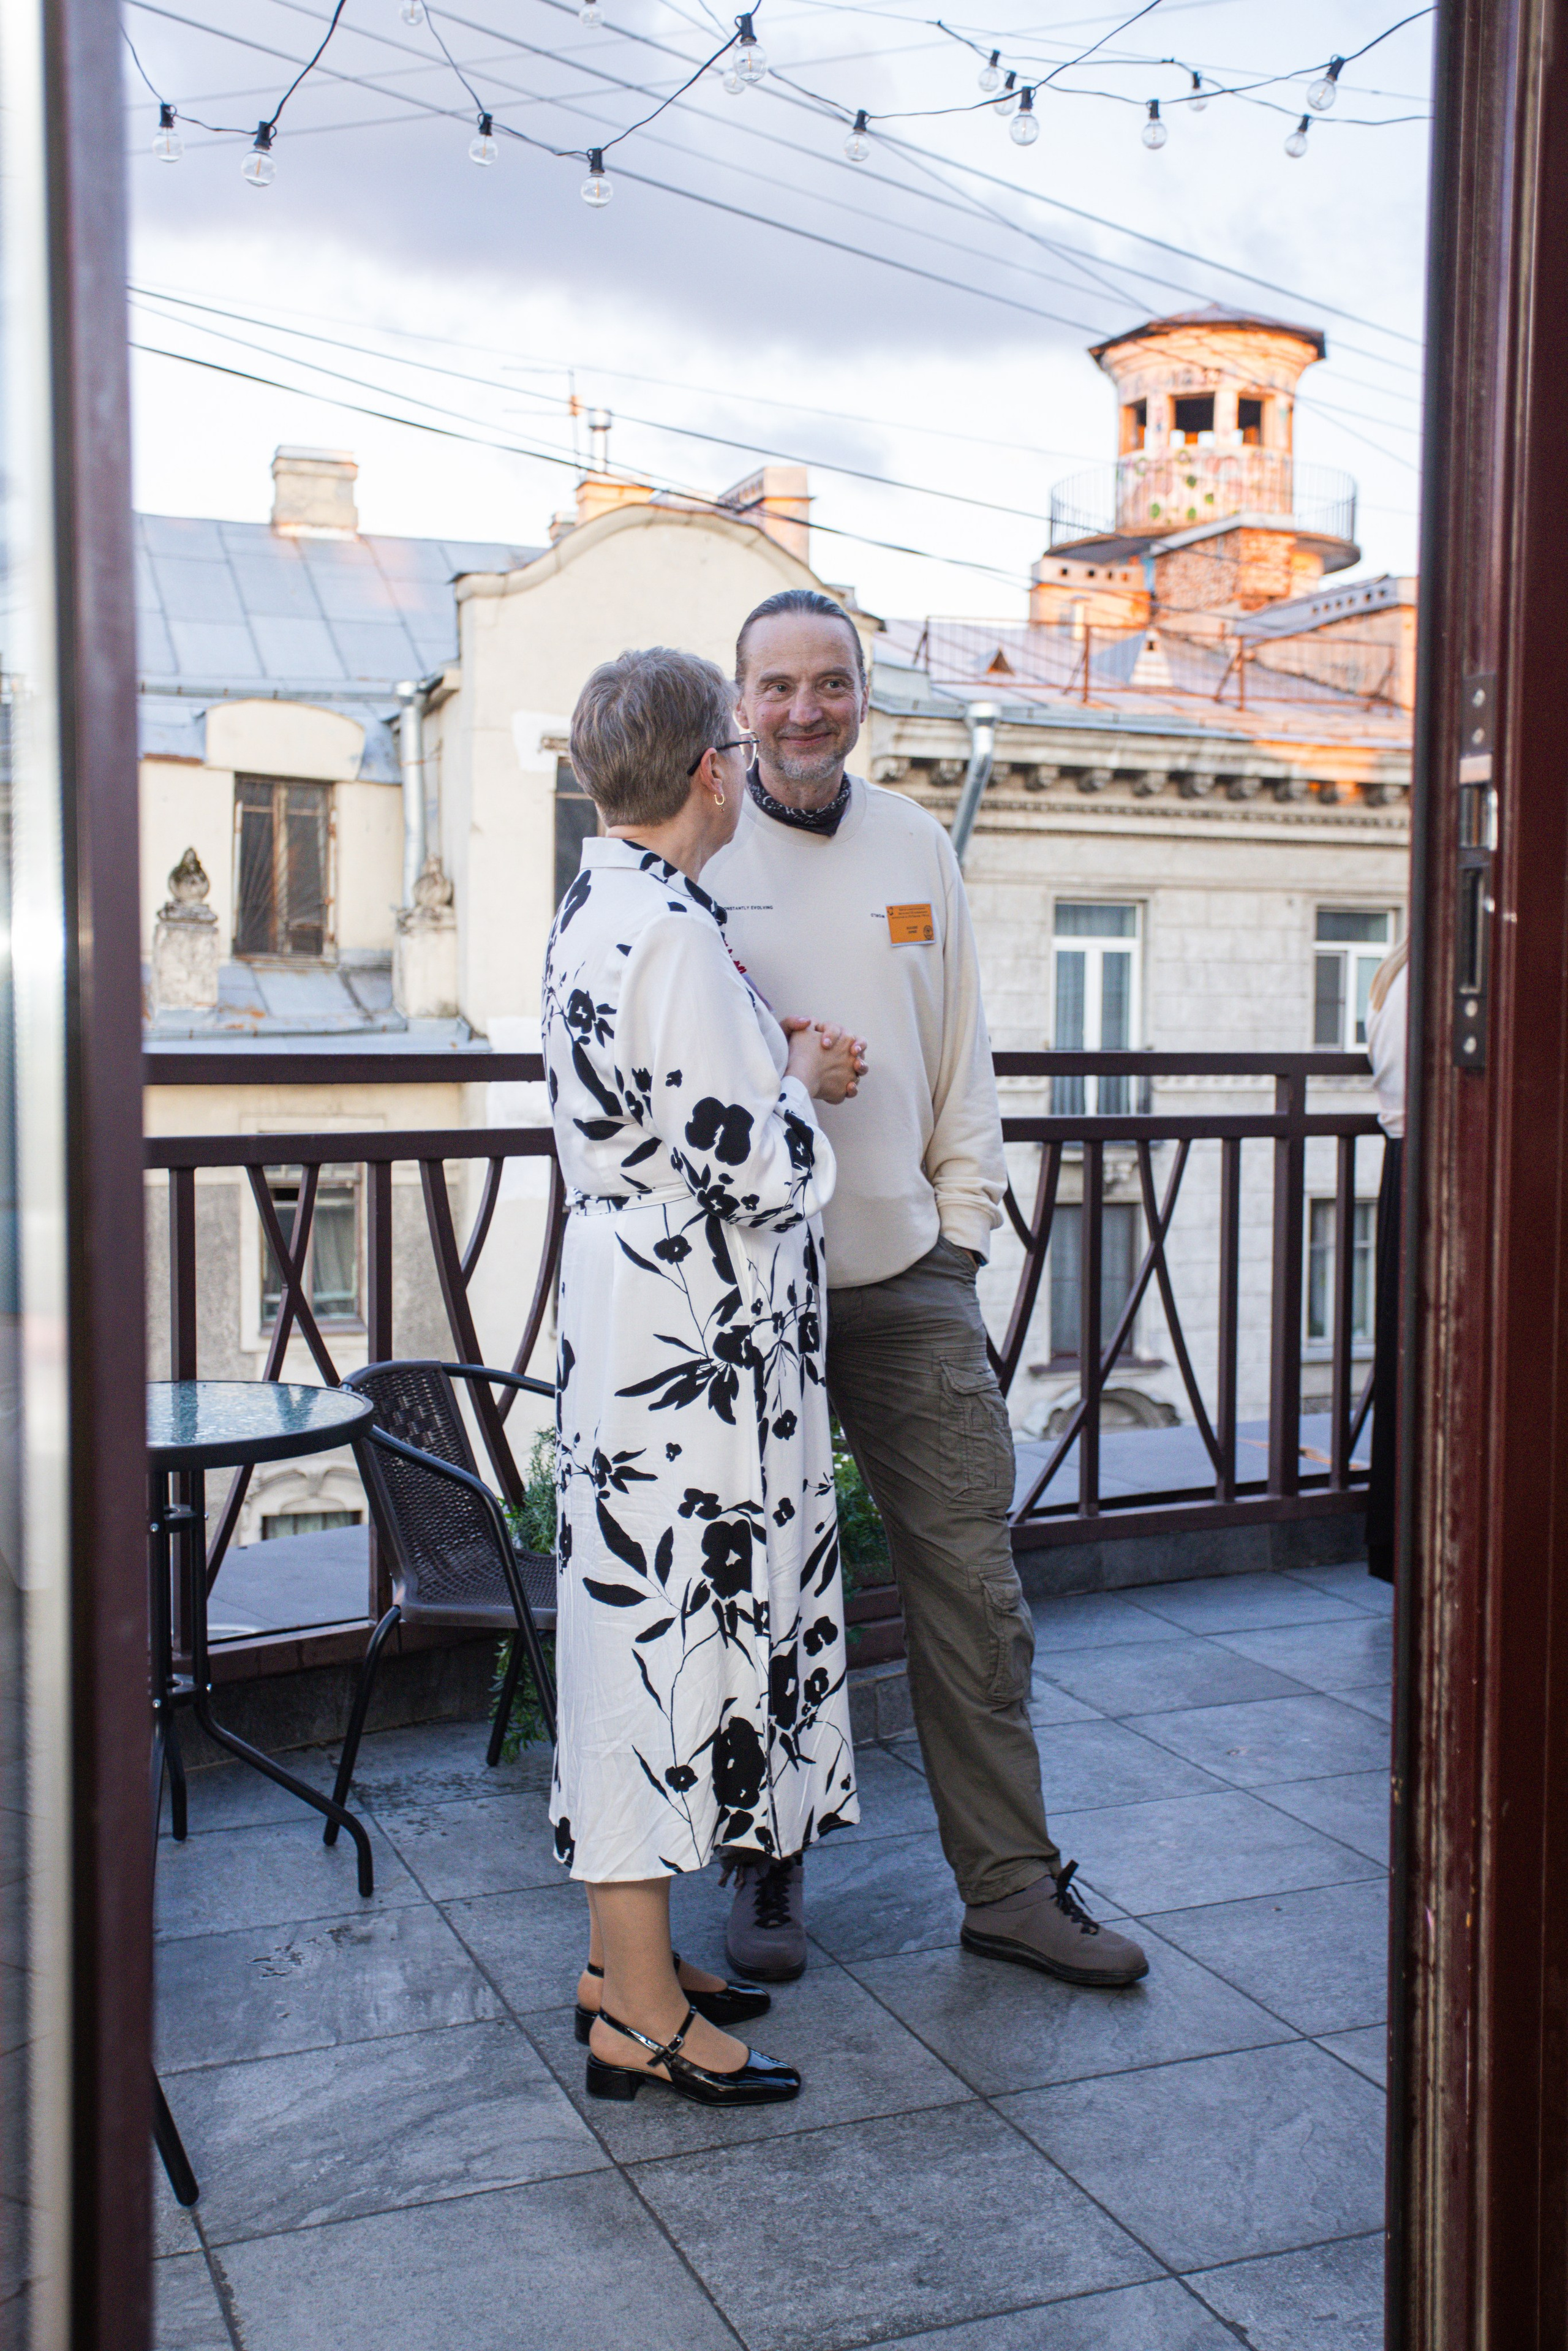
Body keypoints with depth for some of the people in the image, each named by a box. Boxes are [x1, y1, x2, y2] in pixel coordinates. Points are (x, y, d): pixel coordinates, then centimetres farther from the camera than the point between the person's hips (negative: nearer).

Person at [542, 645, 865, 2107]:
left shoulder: (595, 912, 11)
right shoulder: (670, 931, -20)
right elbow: (753, 1169, -21)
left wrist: (773, 1068, 12)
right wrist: (802, 1085, -3)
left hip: (633, 1317, 10)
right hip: (686, 1343, -10)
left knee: (645, 1627, 16)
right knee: (665, 1629, -2)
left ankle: (624, 1953, 29)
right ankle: (641, 2016, 11)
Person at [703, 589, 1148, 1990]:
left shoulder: (919, 850, 10)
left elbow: (963, 1062, 14)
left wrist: (963, 1229, 8)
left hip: (909, 1272, 3)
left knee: (972, 1577, 4)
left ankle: (1013, 1882, 16)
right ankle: (768, 1865, 26)